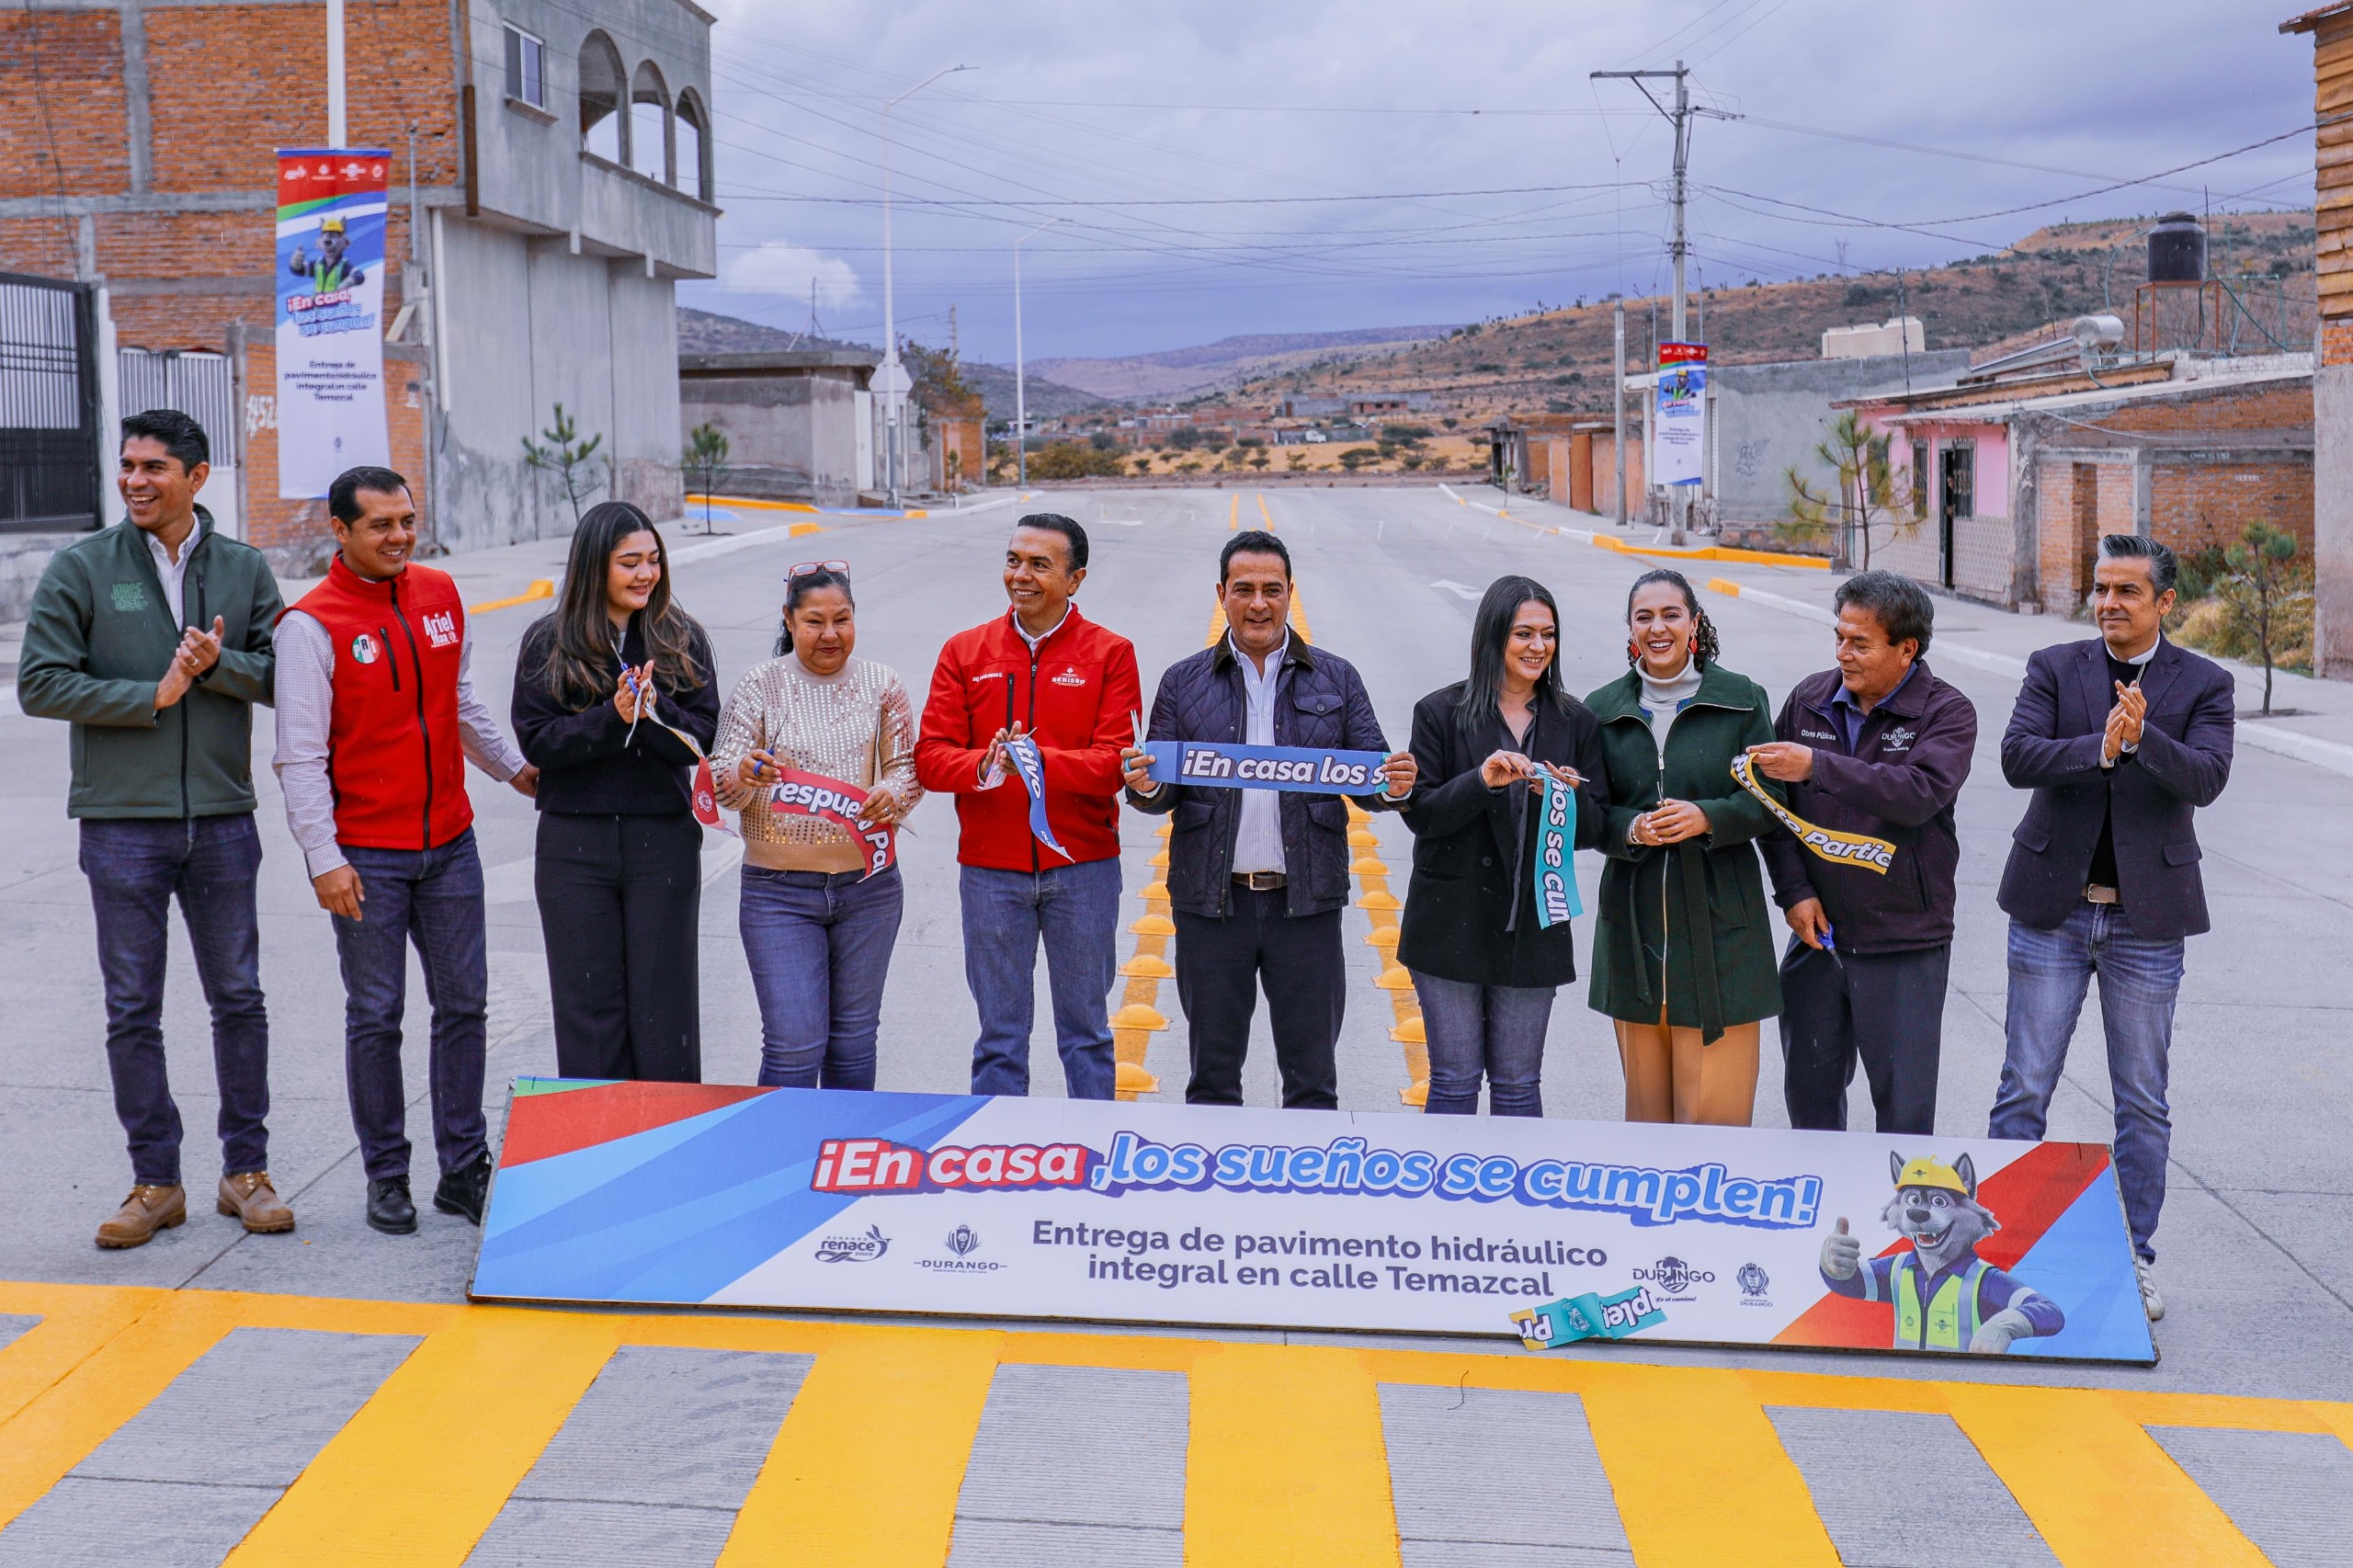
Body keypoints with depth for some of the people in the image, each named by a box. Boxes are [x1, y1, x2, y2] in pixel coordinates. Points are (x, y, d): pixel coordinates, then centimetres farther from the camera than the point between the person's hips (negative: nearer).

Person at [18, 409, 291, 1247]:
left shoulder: (244, 569, 6)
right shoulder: (80, 568, -1)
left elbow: (283, 675, 4)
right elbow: (39, 681, -6)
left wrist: (219, 663, -15)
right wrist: (152, 693, -13)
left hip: (222, 820, 2)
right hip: (121, 823, -1)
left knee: (239, 999, 7)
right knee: (132, 1011, 4)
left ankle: (246, 1170, 19)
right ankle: (156, 1182, 15)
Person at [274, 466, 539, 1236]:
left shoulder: (440, 594, 6)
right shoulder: (313, 624, -11)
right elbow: (300, 755, -13)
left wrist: (515, 768, 22)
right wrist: (324, 859, -17)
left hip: (449, 842, 5)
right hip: (366, 854, -5)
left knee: (463, 1004, 8)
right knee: (376, 1016, 3)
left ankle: (464, 1170, 18)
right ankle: (387, 1177, 15)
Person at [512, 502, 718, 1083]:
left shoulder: (683, 638, 4)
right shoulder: (548, 642, 2)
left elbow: (703, 736, -2)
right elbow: (536, 741, -6)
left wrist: (654, 710, -21)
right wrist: (612, 717, -18)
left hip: (664, 841, 0)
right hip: (575, 844, 0)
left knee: (663, 1001, 5)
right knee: (588, 1003, 5)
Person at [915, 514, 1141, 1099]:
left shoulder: (1110, 654, -1)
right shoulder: (965, 652, 5)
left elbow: (1115, 762, -10)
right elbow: (930, 757, -2)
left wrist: (1039, 762, -25)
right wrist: (985, 766, -23)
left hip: (1083, 869, -1)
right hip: (990, 871, 1)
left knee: (1086, 1030, 11)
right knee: (1000, 1035, 9)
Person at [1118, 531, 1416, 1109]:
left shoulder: (1336, 680, 8)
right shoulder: (1184, 682, 8)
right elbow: (1163, 789, 6)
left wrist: (1396, 787, -16)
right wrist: (1145, 786, -16)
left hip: (1306, 902, 0)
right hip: (1211, 902, 0)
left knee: (1312, 1076, 6)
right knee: (1212, 1076, 10)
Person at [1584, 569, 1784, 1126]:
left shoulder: (1742, 700, 3)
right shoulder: (1603, 710, 9)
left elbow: (1769, 801, 1)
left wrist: (1707, 817, -16)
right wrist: (1630, 829, -12)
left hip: (1719, 920, -2)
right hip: (1635, 918, 2)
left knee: (1716, 1106, -4)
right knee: (1645, 1104, 7)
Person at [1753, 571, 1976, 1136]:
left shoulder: (1947, 713, -6)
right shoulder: (1809, 700, 5)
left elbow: (1920, 794, -24)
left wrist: (1818, 766, -29)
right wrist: (1793, 890, -2)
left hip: (1905, 946, -4)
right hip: (1816, 938, 4)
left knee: (1905, 1110, 2)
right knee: (1809, 1095, 14)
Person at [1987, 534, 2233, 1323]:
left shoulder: (2204, 685, 1)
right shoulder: (2054, 668, 2)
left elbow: (2206, 778, -14)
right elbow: (2016, 756, -13)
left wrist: (2142, 736, -32)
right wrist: (2100, 748, -29)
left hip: (2147, 918, 0)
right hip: (2053, 909, 0)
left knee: (2143, 1102, 7)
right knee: (2024, 1089, 3)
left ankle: (2133, 1259, 20)